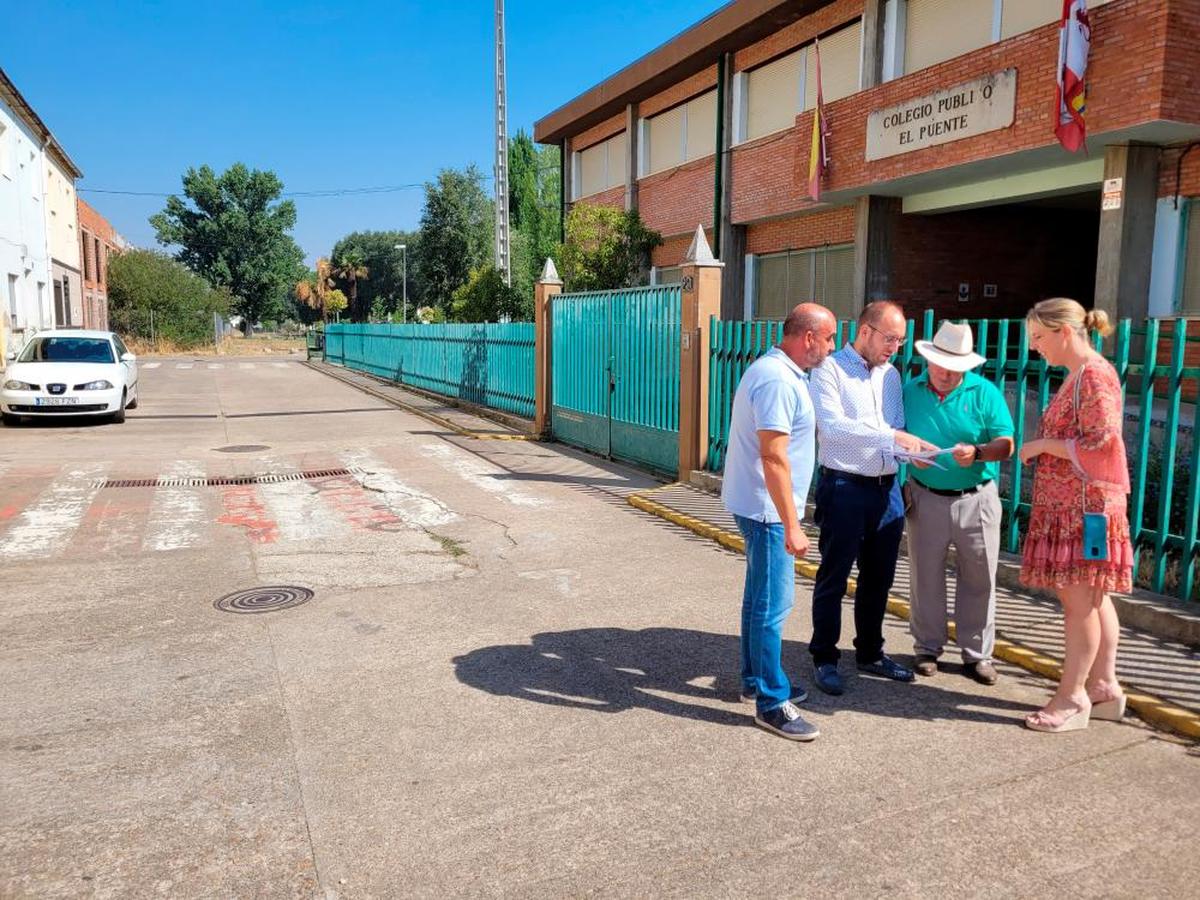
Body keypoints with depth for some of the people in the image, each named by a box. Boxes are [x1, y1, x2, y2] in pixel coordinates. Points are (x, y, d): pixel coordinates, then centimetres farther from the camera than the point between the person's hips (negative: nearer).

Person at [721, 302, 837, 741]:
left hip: (757, 507, 11)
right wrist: (791, 525, -25)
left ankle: (755, 679, 33)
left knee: (760, 597, 19)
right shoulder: (777, 380, -21)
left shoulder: (775, 370, 12)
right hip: (767, 510, -11)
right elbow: (773, 457, -26)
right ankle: (772, 704, 7)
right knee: (773, 605, -3)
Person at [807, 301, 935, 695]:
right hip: (844, 488, -7)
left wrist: (914, 448, -5)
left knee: (879, 577, 16)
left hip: (886, 488, 7)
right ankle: (824, 659, 17)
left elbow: (898, 428, 16)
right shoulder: (829, 369, -8)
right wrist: (891, 436, -26)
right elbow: (831, 425, -21)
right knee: (833, 578, 4)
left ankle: (871, 653, 32)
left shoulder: (891, 374, 13)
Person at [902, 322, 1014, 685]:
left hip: (976, 500, -1)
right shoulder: (909, 392, 2)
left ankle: (977, 653, 21)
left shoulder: (984, 392, -4)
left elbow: (1006, 445, -6)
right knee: (926, 578, 9)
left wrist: (976, 453, -26)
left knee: (978, 580, 7)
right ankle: (928, 648, 24)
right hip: (925, 499, 1)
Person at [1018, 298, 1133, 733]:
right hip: (1067, 502, 10)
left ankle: (1072, 697, 4)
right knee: (1091, 597, 13)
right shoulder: (1077, 375, 17)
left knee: (1078, 597, -4)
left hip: (1085, 502, -10)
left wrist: (1042, 444, -10)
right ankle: (1103, 688, 22)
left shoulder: (1094, 375, -14)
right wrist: (1044, 445, 9)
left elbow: (1098, 444, -19)